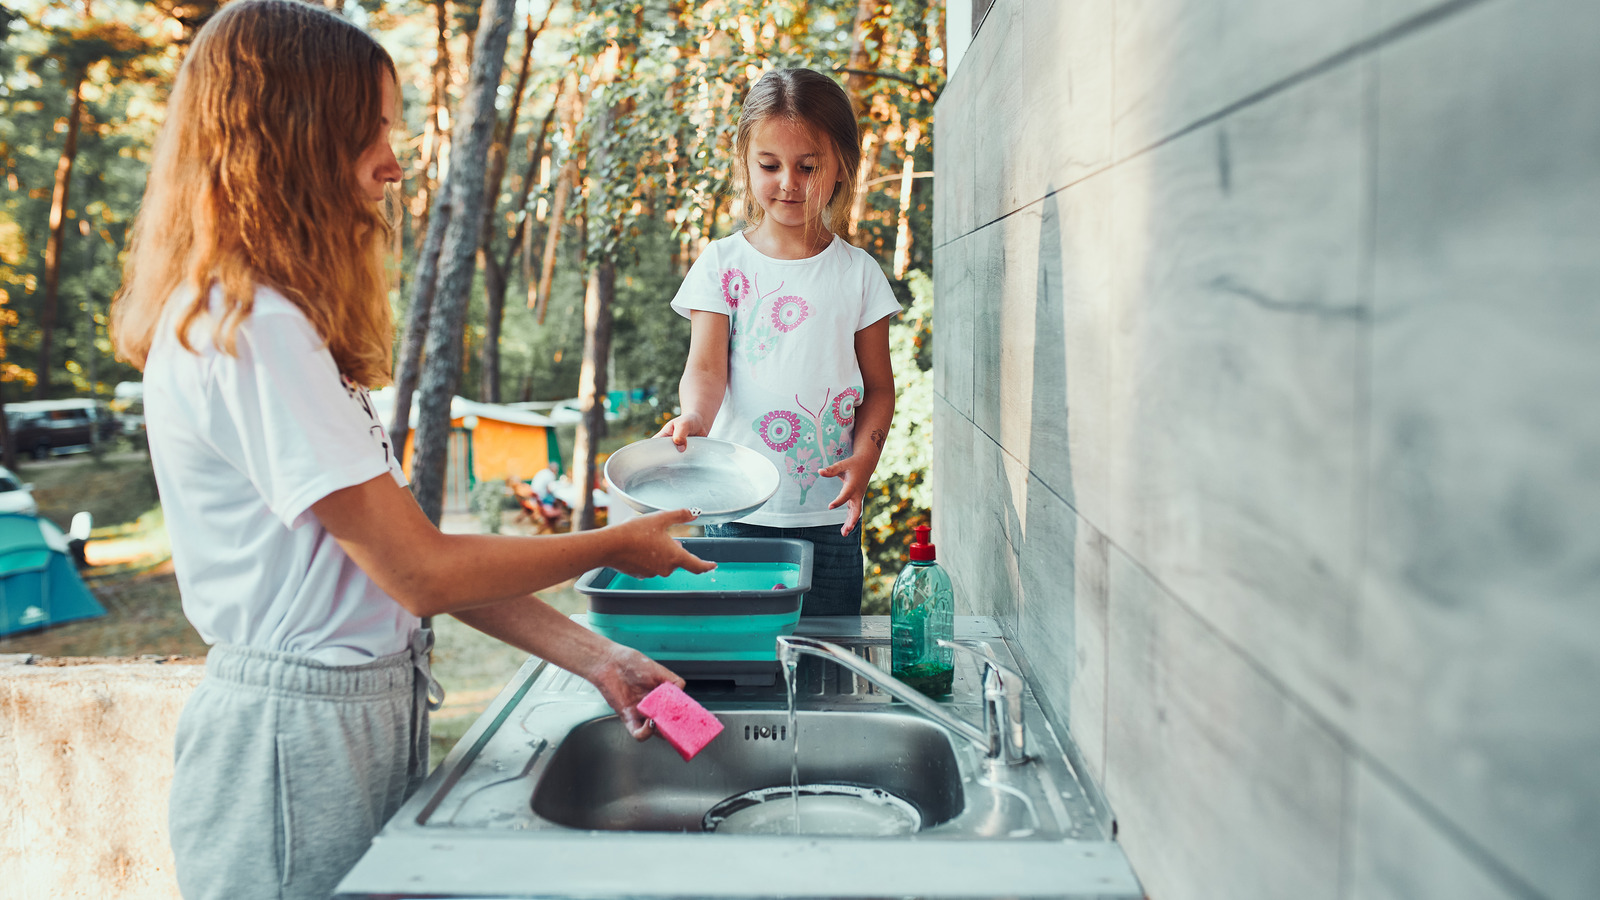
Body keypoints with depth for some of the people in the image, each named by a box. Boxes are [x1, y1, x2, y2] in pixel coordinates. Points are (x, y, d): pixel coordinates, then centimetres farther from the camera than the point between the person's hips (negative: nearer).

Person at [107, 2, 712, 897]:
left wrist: (589, 653, 1)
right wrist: (617, 546, -6)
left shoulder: (274, 319, 10)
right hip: (299, 737, -9)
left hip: (368, 714, 9)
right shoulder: (246, 328, -20)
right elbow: (421, 572, -19)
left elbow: (404, 544, 6)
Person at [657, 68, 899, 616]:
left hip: (828, 510, 1)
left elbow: (879, 385, 7)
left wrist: (865, 454, -11)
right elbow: (706, 367, -7)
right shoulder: (723, 263, 2)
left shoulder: (858, 272, 4)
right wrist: (694, 416, -28)